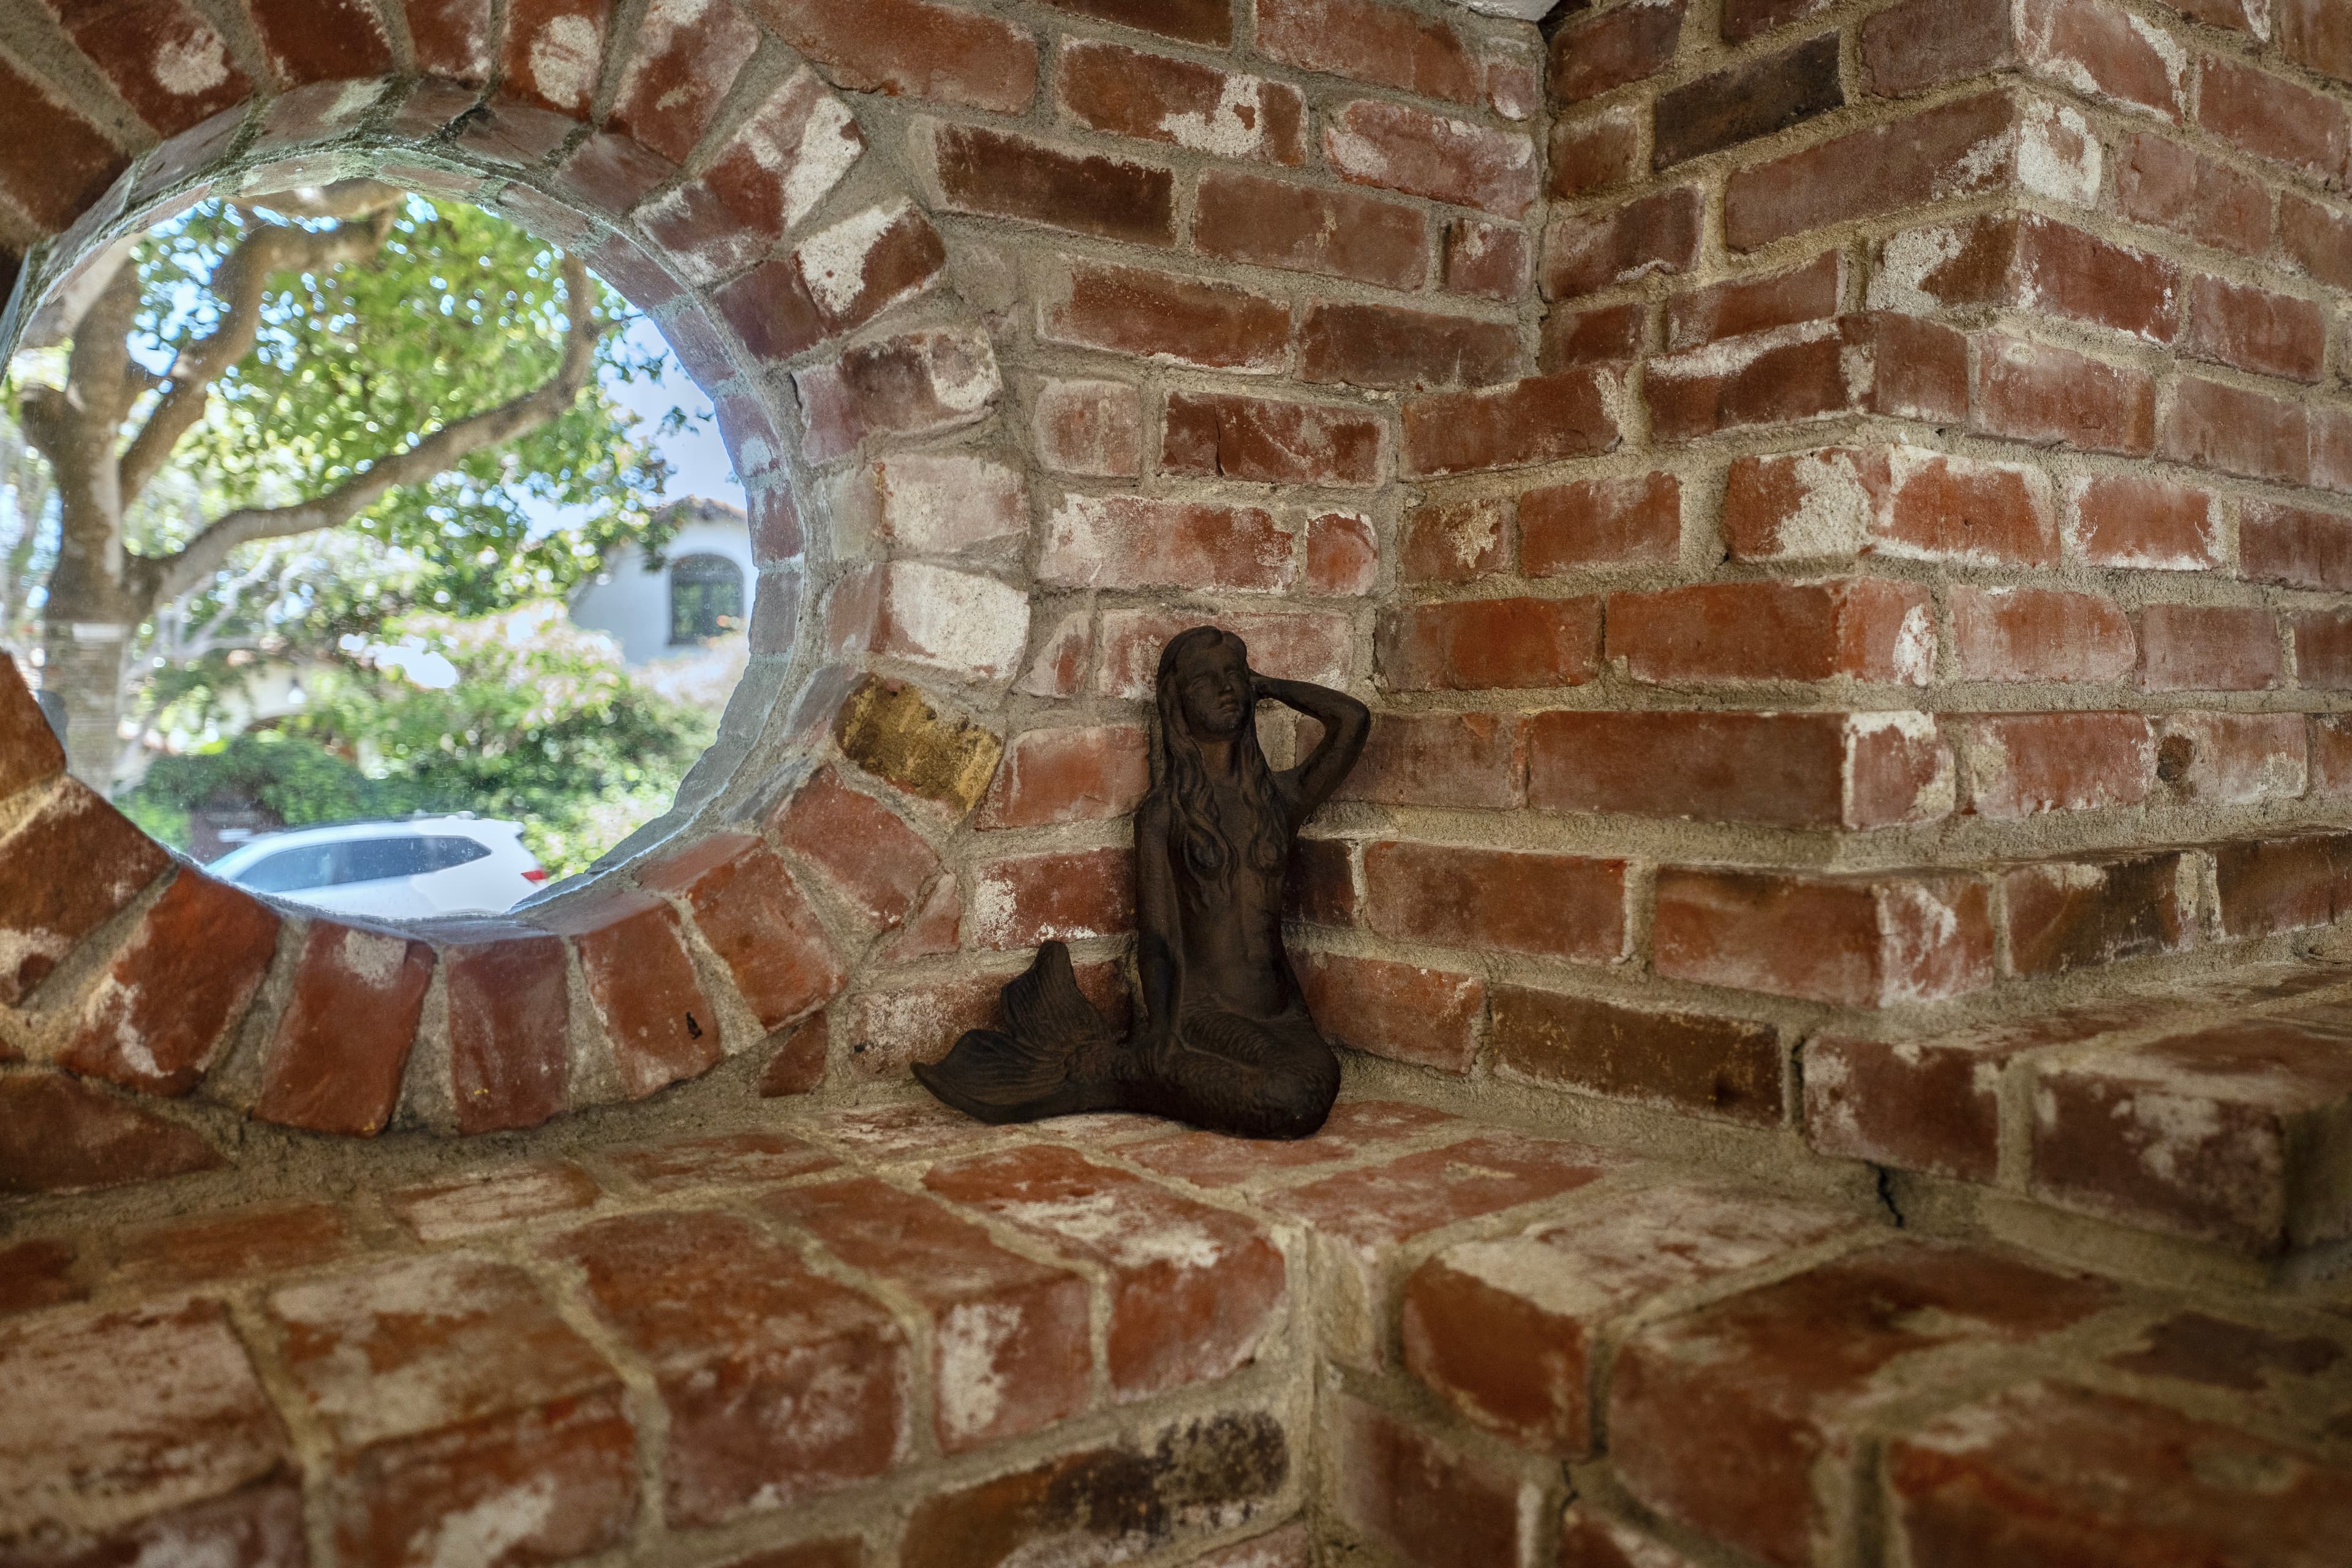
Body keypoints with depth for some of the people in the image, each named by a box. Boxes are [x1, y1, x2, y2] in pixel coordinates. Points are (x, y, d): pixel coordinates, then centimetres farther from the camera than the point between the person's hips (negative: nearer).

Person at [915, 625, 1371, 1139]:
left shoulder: (1279, 797, 15)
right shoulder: (1164, 815, 7)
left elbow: (1353, 719, 3)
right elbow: (1157, 938, -2)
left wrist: (1269, 686, 16)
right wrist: (1164, 1034, -18)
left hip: (1282, 1013, 4)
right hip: (1203, 1013, -4)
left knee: (1318, 1076, -33)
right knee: (1288, 1101, -34)